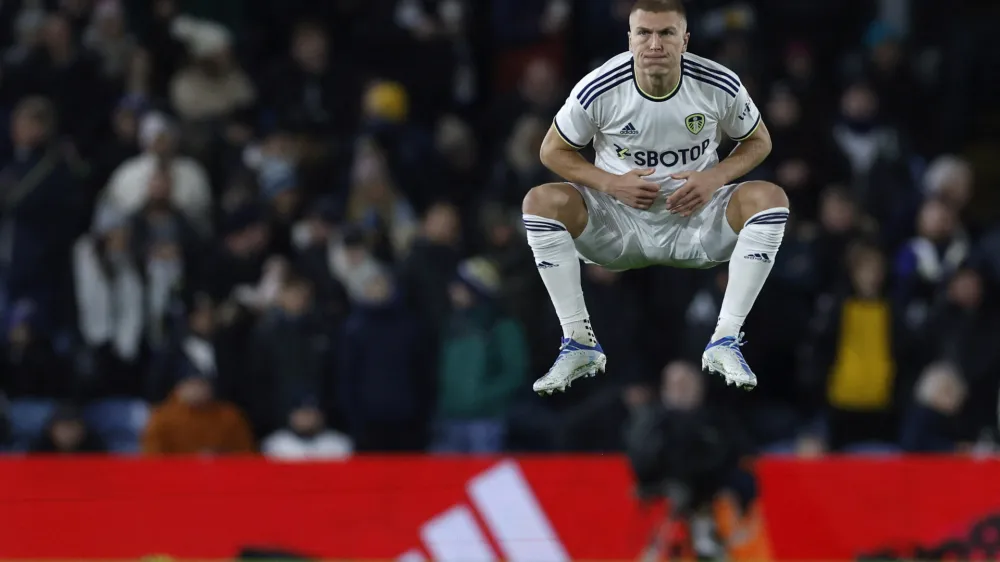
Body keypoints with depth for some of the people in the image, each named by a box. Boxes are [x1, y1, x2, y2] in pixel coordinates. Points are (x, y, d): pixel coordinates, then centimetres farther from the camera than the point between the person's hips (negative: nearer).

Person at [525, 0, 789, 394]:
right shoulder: (599, 90, -17)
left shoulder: (720, 86, -14)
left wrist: (717, 176, -16)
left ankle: (726, 341, -23)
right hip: (618, 222, 0)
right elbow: (553, 151, -1)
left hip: (696, 222, 0)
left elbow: (758, 141, 4)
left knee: (769, 198, -26)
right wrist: (609, 183, -18)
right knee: (541, 201, -26)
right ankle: (579, 342, -18)